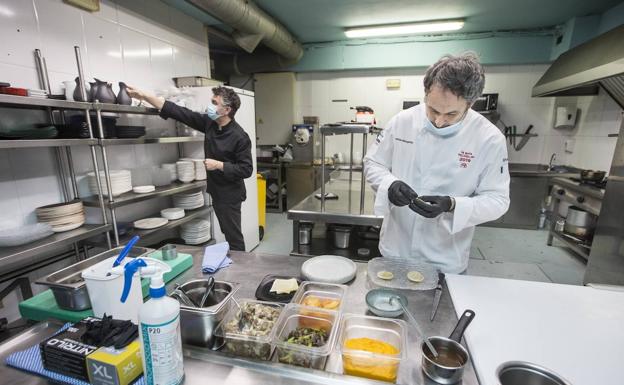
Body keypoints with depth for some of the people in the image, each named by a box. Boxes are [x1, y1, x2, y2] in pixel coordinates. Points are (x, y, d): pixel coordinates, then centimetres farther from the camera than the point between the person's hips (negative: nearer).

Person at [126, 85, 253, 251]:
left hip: (230, 195, -7)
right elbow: (179, 112, 2)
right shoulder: (209, 123, 1)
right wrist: (143, 96, 1)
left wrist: (218, 165, -21)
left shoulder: (240, 136, -20)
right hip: (217, 191, 8)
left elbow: (246, 169, -20)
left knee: (234, 237, 2)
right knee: (228, 234, 19)